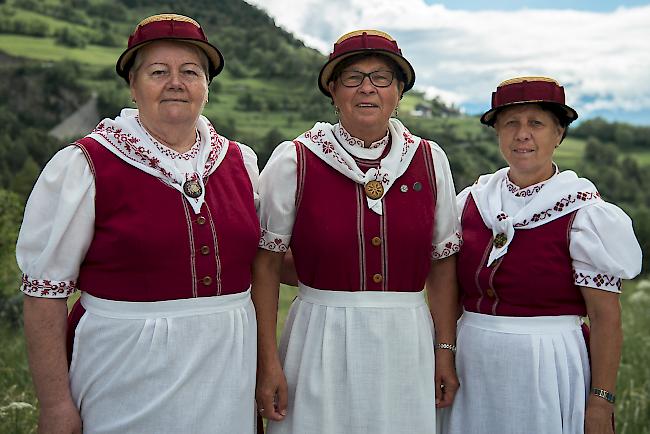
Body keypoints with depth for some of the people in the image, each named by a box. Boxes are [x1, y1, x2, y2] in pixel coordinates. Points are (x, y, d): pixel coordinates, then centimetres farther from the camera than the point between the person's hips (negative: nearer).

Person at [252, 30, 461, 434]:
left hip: (408, 343, 3)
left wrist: (446, 350, 6)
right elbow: (266, 265, -4)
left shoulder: (430, 160, 2)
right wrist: (268, 362, -7)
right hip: (322, 340, -2)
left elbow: (443, 263, 8)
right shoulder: (294, 161, -6)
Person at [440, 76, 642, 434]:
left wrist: (601, 403, -13)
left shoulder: (584, 213, -9)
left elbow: (606, 319, -10)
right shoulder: (470, 201, 3)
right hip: (472, 365, 4)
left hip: (549, 366, -4)